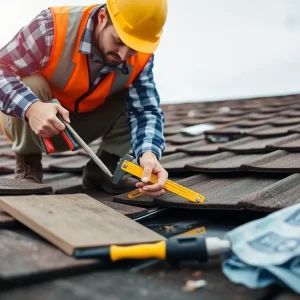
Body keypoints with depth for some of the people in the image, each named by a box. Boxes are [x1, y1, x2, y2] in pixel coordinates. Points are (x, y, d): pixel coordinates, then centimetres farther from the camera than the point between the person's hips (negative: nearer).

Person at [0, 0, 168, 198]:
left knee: (137, 98, -16)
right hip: (28, 123, -3)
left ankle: (102, 168, -1)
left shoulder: (141, 57, -19)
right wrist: (31, 107, -49)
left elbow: (145, 109, -22)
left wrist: (148, 153, -43)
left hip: (81, 125, 3)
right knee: (31, 85, -34)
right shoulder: (54, 26, -32)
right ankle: (27, 167, -10)